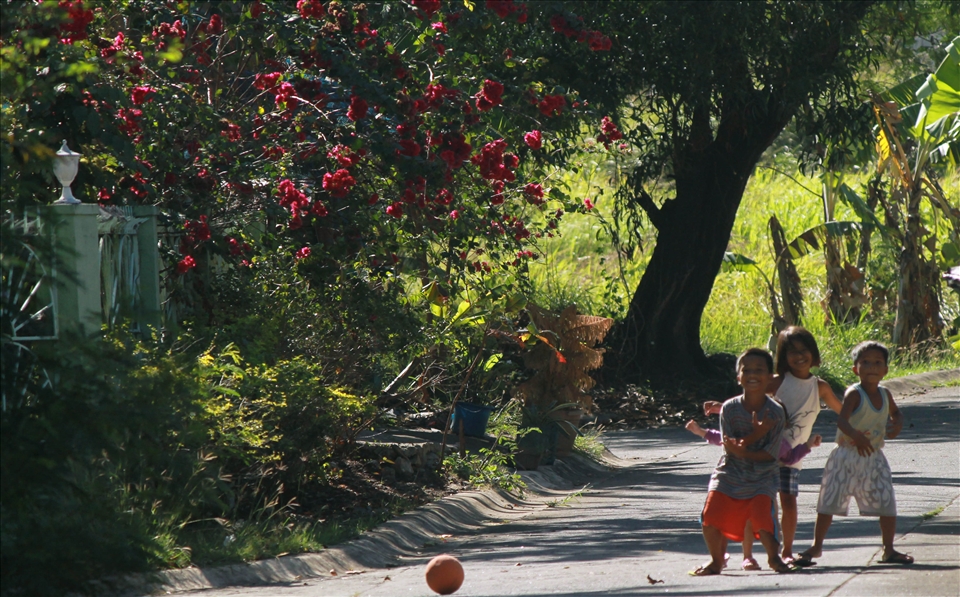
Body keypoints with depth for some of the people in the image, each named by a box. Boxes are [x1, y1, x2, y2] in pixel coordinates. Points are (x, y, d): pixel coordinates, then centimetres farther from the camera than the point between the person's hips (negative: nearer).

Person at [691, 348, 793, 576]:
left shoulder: (775, 412, -10)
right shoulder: (730, 408, -7)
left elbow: (770, 454, -12)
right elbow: (729, 448, -9)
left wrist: (742, 451, -25)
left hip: (761, 478, -2)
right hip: (730, 473, 2)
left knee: (762, 519, -21)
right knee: (711, 517, -12)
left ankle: (774, 557, 11)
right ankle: (716, 560, 17)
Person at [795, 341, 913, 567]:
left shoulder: (885, 394, 4)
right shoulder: (854, 394, -14)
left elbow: (895, 412, 25)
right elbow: (842, 420, -28)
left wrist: (897, 424, 0)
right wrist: (856, 437, -47)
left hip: (873, 458, 5)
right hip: (847, 456, -5)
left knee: (887, 504, 1)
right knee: (829, 503, -1)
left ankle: (889, 550, 15)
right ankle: (816, 546, 13)